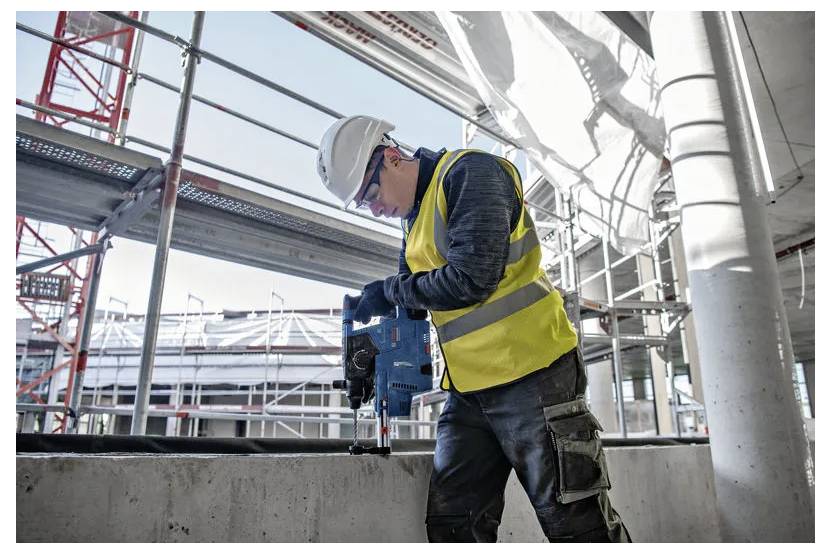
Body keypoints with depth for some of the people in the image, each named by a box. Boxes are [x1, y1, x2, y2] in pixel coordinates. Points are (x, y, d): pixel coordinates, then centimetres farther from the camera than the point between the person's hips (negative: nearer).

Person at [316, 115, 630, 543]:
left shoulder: (469, 173, -10)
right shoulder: (415, 219, 17)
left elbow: (472, 277, -22)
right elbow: (416, 302, 22)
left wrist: (391, 290, -8)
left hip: (532, 375, -8)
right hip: (468, 391, 9)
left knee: (578, 525, 2)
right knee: (452, 525, 10)